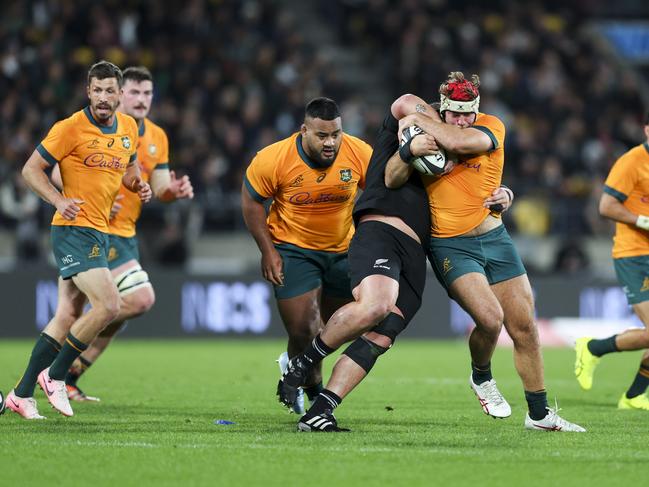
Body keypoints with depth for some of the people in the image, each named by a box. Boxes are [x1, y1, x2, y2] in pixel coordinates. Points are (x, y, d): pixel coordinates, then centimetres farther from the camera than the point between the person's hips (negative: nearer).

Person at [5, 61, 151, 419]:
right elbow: (31, 169, -7)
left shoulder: (129, 128, 9)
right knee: (108, 305, -19)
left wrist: (139, 185, 6)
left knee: (68, 316, 8)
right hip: (75, 229, -8)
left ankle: (22, 394, 14)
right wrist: (59, 200, -21)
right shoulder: (71, 128, -12)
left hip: (100, 234, 8)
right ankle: (54, 376, -4)